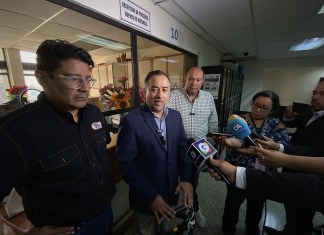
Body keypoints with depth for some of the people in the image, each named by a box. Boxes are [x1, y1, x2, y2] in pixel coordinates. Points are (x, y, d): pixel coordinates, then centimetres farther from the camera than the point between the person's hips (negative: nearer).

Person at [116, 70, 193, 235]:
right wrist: (151, 196, -19)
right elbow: (126, 163, -20)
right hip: (146, 197, -4)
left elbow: (183, 148, 1)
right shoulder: (131, 121, -21)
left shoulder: (175, 116, -4)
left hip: (171, 191, 5)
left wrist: (186, 178, -10)